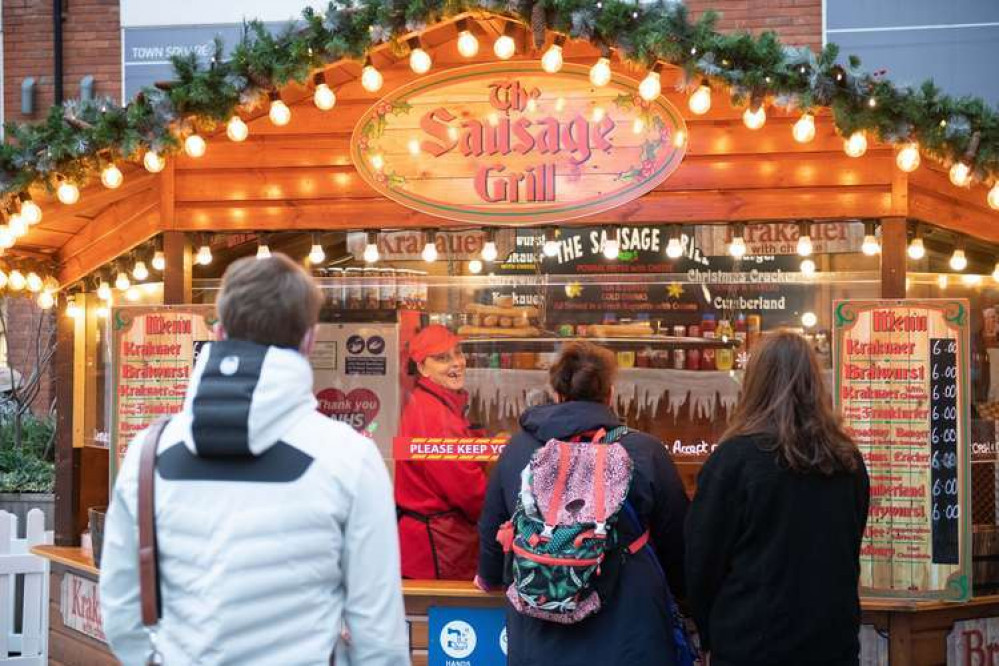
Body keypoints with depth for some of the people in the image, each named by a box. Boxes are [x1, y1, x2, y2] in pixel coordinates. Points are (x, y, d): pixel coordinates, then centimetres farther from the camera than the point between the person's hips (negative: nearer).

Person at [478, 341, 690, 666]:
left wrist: (490, 576, 34)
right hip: (627, 638, -2)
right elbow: (677, 544, 2)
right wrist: (682, 587, 24)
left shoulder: (518, 448, -1)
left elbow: (492, 529, 13)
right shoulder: (645, 452, -9)